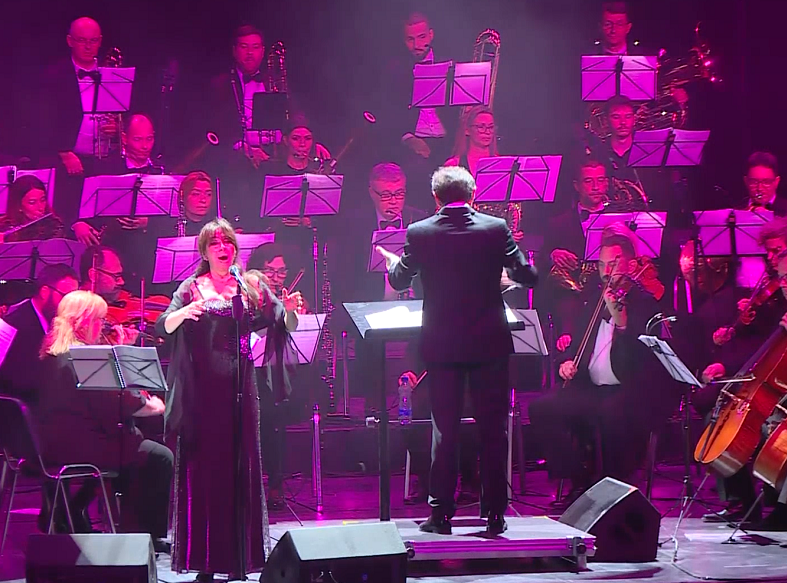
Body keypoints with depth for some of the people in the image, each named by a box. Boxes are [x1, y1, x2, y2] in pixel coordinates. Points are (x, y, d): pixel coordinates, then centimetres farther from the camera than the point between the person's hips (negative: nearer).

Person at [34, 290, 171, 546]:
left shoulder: (51, 354, 11)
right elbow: (119, 404, -17)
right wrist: (152, 406, -1)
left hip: (52, 447, 10)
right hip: (80, 446, -10)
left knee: (133, 441, 27)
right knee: (160, 458, -4)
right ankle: (150, 533, 5)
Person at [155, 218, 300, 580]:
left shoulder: (252, 288, 9)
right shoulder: (192, 288, 4)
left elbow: (285, 325, 2)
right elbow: (163, 328, -8)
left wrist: (290, 310, -20)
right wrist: (184, 312, -28)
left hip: (240, 389, 1)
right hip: (201, 391, -1)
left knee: (240, 469, 4)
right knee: (203, 469, 0)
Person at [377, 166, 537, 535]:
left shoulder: (419, 233, -5)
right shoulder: (496, 228, -7)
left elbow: (399, 281, 10)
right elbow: (527, 277, -4)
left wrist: (392, 262, 32)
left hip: (442, 345, 1)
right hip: (490, 344, 0)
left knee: (444, 431, 8)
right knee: (493, 430, 7)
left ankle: (441, 513, 9)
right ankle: (494, 514, 10)